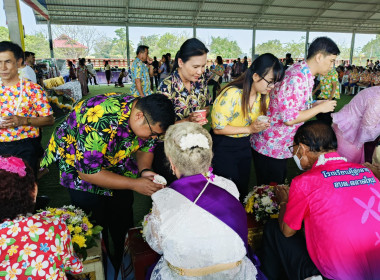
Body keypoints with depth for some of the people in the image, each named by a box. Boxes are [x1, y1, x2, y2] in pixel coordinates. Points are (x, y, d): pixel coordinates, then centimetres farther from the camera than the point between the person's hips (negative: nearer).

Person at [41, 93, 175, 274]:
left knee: (123, 220, 10)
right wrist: (134, 184, -33)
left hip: (117, 162, 6)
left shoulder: (148, 117, -19)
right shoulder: (101, 123, -41)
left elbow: (145, 148, -2)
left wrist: (145, 170, -23)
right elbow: (88, 172, -33)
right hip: (76, 162, -5)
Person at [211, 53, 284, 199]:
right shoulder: (232, 94, -25)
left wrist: (261, 125, -11)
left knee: (243, 189, 17)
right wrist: (249, 129, -25)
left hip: (244, 145, 7)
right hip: (224, 147, -6)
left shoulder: (264, 96, -1)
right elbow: (218, 128, -22)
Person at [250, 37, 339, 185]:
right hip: (270, 147, -10)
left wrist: (314, 104, 6)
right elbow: (289, 118, -26)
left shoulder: (302, 74, 9)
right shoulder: (297, 78, -23)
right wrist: (319, 108, -14)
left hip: (280, 147, 10)